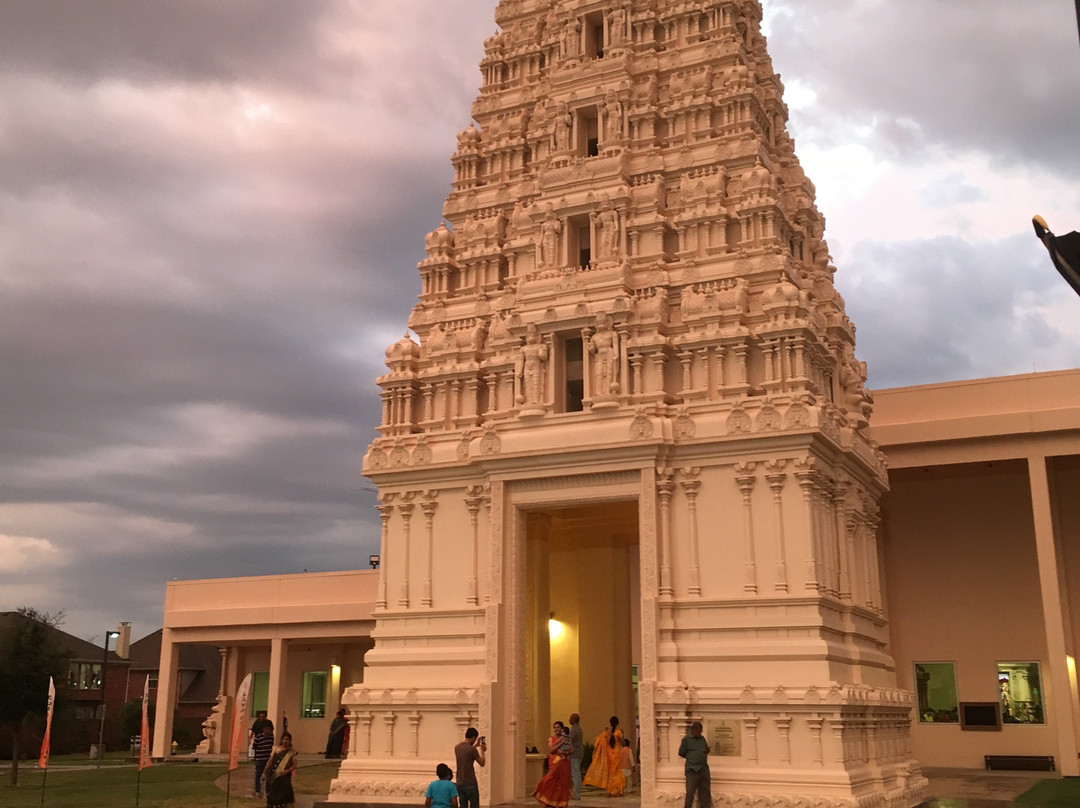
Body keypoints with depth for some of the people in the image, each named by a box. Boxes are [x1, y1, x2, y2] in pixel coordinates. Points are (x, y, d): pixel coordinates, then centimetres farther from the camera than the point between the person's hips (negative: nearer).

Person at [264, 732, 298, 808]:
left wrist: (287, 771, -17)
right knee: (272, 795, 4)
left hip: (284, 777, -2)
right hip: (273, 777, 2)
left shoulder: (292, 752, 0)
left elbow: (294, 765, -2)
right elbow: (270, 762, 7)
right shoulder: (276, 749, 4)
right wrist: (265, 772, 5)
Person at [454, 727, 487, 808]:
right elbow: (482, 763, -4)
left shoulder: (457, 747, 6)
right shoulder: (472, 749, -14)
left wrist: (475, 745, 31)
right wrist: (483, 751, 10)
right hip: (470, 784, -6)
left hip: (460, 783, 6)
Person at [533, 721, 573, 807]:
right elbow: (551, 750, -11)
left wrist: (564, 752, -16)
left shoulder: (567, 739, 7)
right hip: (554, 763, -2)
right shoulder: (551, 739, 3)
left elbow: (572, 750, 2)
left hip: (565, 764, 2)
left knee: (563, 782, 1)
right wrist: (561, 743, -16)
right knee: (554, 782, -6)